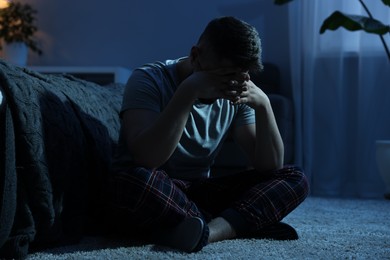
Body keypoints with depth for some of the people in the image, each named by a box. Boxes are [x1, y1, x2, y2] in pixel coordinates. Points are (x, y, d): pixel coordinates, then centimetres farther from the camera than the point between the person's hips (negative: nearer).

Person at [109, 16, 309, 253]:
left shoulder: (235, 97, 1)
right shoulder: (149, 80, -14)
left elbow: (270, 166, -4)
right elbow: (147, 159, -30)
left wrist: (263, 105, -18)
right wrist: (189, 92, -33)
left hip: (199, 194, 5)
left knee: (294, 178, -10)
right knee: (137, 180, -40)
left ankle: (208, 230, -29)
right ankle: (234, 225, -23)